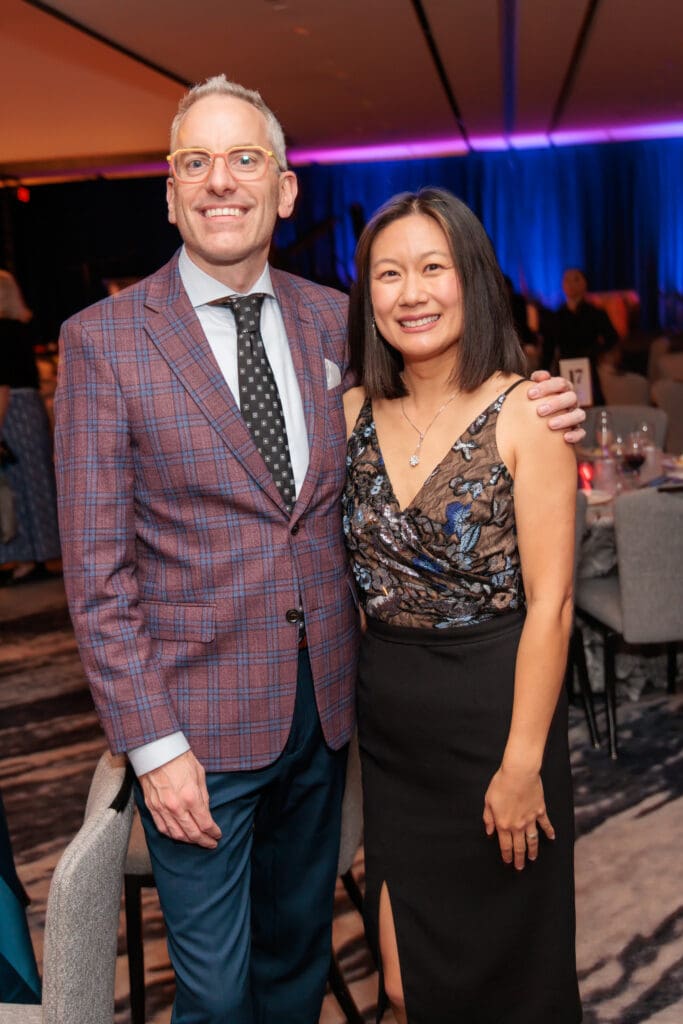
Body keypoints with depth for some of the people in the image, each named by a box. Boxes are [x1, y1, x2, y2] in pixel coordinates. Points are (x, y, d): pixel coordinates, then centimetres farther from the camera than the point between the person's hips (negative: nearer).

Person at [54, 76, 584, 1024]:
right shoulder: (103, 340, -10)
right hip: (196, 720, -4)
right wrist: (151, 744, -14)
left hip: (321, 702, 4)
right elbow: (96, 568, -10)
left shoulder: (334, 319, 3)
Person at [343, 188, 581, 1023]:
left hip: (492, 706, -4)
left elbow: (549, 601, -14)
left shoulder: (525, 411, -13)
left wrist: (523, 762, -15)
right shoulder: (355, 413, 2)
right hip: (385, 718, 5)